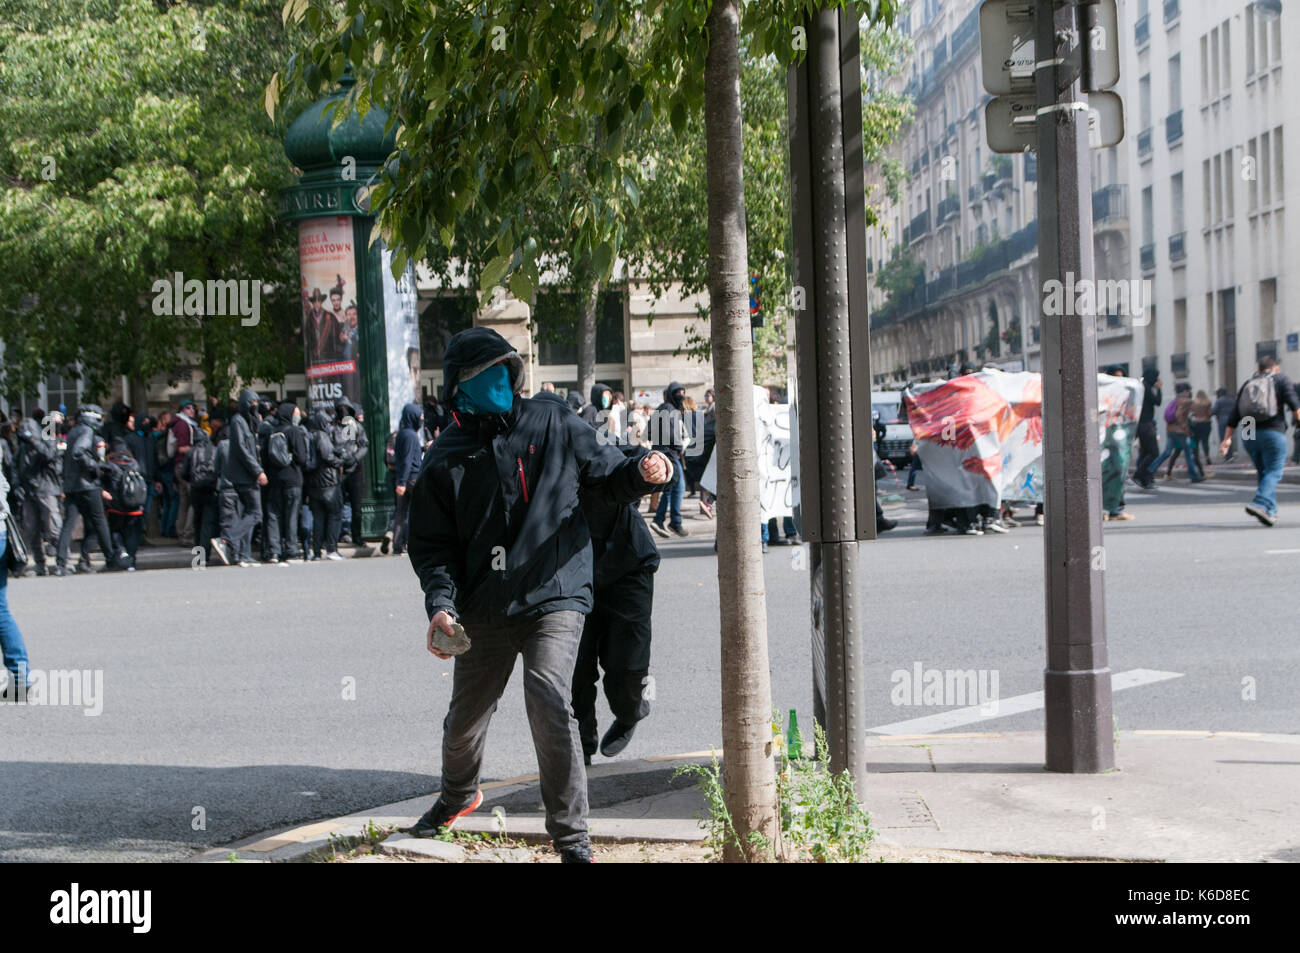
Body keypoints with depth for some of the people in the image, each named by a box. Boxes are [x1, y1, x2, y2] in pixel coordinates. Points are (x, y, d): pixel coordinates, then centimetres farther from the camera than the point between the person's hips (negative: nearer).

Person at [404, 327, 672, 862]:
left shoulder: (551, 426, 0)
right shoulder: (445, 460, 2)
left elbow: (607, 474, 8)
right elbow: (432, 544, 4)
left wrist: (643, 473, -15)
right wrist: (441, 604, -12)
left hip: (554, 598, -3)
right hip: (484, 611, 3)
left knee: (549, 702, -23)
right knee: (465, 717, 16)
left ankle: (571, 836, -8)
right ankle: (459, 794, 51)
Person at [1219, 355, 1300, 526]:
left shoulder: (1247, 384, 19)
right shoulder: (1281, 379, 8)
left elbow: (1234, 415, 14)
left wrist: (1227, 438, 14)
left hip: (1248, 435, 5)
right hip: (1273, 432, -5)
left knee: (1262, 472, 16)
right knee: (1273, 472, -6)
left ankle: (1270, 510, 13)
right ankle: (1260, 504, -27)